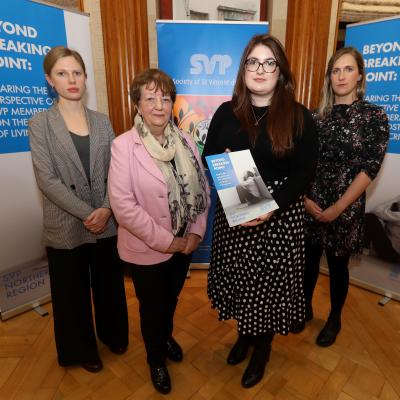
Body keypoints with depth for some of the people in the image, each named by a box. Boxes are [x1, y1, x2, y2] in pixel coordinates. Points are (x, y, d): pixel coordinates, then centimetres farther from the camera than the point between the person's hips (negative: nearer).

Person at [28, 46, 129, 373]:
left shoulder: (102, 122, 6)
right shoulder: (40, 125, -3)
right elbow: (47, 180, -11)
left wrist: (107, 209, -13)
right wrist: (87, 214, -16)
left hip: (107, 222, 3)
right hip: (66, 227, -2)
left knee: (110, 283, 18)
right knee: (74, 292, 14)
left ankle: (113, 334, 45)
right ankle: (83, 349, 40)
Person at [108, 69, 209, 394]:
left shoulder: (185, 141, -2)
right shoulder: (123, 145, -16)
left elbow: (202, 188, 2)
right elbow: (123, 206, -20)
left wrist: (196, 232, -7)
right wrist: (166, 241, -18)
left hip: (184, 244, 4)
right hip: (146, 249, -4)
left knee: (171, 299, 27)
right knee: (152, 307, 18)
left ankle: (167, 337, 59)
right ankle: (156, 360, 48)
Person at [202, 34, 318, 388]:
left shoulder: (299, 117, -3)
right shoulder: (226, 113, 4)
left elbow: (304, 173, -7)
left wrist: (271, 207, -20)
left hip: (280, 216, -2)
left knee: (269, 282, 9)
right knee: (237, 278, 14)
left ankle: (262, 347, 38)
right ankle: (244, 334, 44)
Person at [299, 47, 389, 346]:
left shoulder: (375, 116, -3)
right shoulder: (319, 116, 7)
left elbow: (370, 169, -10)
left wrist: (337, 209, -14)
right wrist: (304, 198, -10)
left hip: (345, 207, -2)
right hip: (310, 204, 3)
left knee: (337, 265, 12)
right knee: (309, 259, 13)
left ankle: (335, 319, 36)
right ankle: (305, 308, 37)